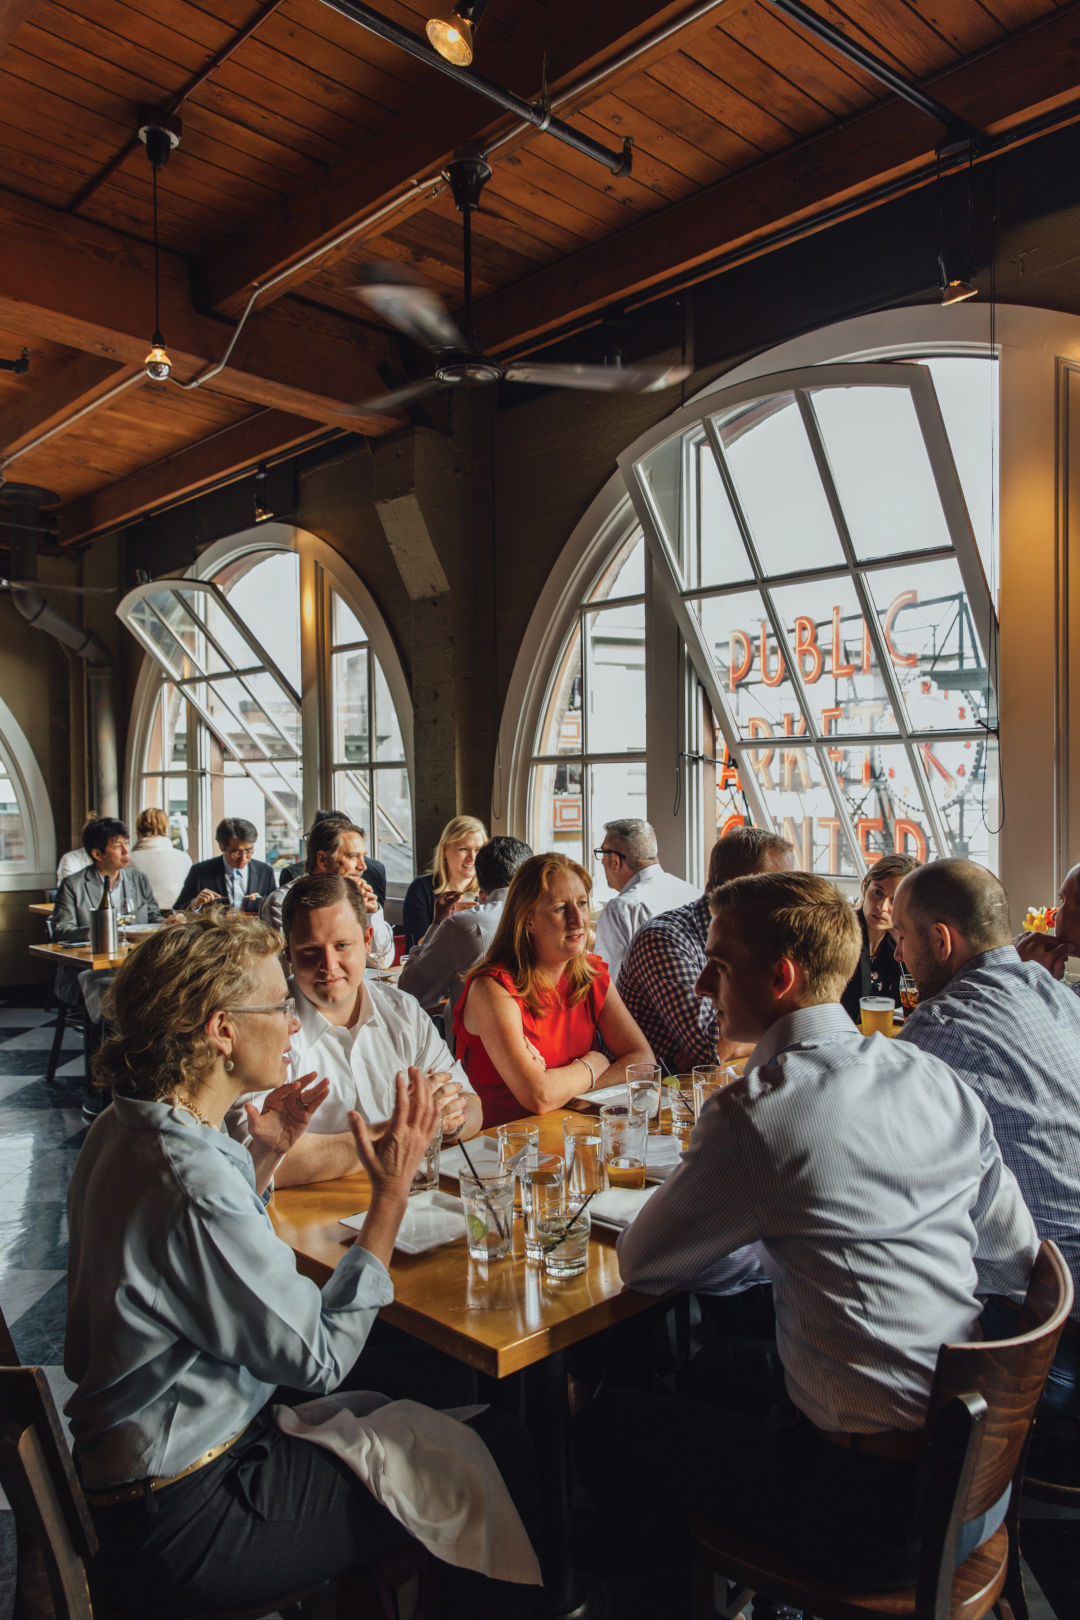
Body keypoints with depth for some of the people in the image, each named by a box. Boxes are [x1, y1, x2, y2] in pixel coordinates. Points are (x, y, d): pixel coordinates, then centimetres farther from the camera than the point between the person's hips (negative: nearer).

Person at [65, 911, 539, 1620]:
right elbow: (321, 1356, -22)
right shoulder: (193, 1181, -32)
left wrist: (260, 1157, 4)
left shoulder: (124, 1130, -1)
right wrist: (393, 1194, -20)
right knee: (461, 1463, 1)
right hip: (189, 1518, -9)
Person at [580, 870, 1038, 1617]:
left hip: (874, 1510, -7)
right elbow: (1016, 1260, 10)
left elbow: (641, 1261, -8)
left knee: (610, 1423, 10)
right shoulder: (944, 1083, -2)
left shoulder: (757, 1114, -22)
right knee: (714, 1365, 26)